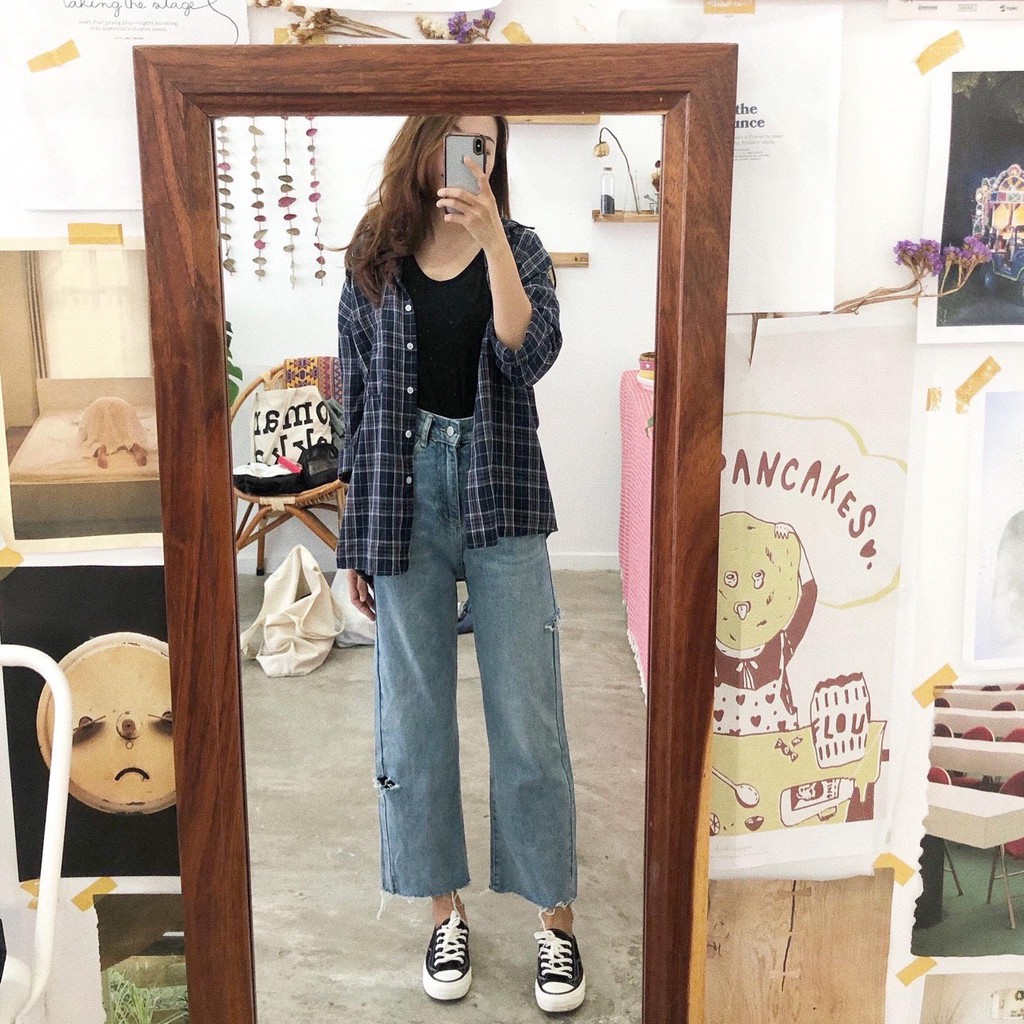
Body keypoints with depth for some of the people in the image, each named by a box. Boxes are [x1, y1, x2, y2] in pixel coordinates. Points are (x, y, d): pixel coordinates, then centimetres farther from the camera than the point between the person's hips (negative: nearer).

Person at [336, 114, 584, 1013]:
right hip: (404, 499, 2)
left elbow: (531, 355, -15)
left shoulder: (519, 247, 3)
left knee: (527, 718, 3)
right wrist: (355, 542, 7)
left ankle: (557, 918, 19)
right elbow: (357, 403, 7)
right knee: (415, 718, 9)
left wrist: (491, 236, -21)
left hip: (500, 499, -1)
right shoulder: (373, 262, 6)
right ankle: (447, 909, 27)